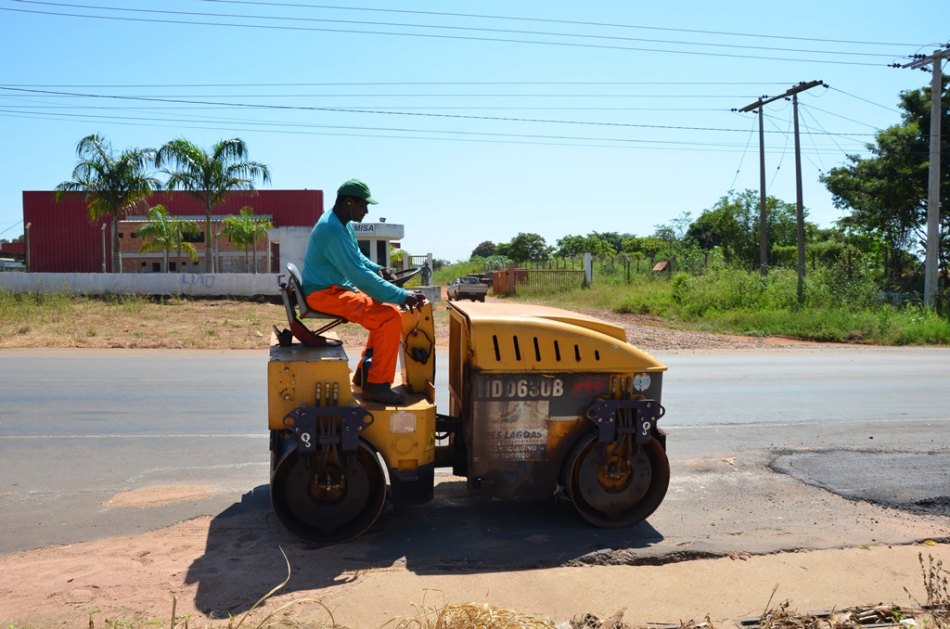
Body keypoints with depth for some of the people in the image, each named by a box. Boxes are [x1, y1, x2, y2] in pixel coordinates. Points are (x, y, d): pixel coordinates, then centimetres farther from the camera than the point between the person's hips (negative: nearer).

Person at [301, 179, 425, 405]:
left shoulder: (345, 225, 8)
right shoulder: (333, 230, -24)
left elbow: (356, 257, 25)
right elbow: (360, 275, -28)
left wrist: (377, 268, 5)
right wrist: (403, 296, -26)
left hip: (336, 288, 11)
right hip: (324, 294, -11)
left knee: (388, 308, 11)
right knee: (391, 317, -19)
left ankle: (366, 372, 15)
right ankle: (377, 385, -11)